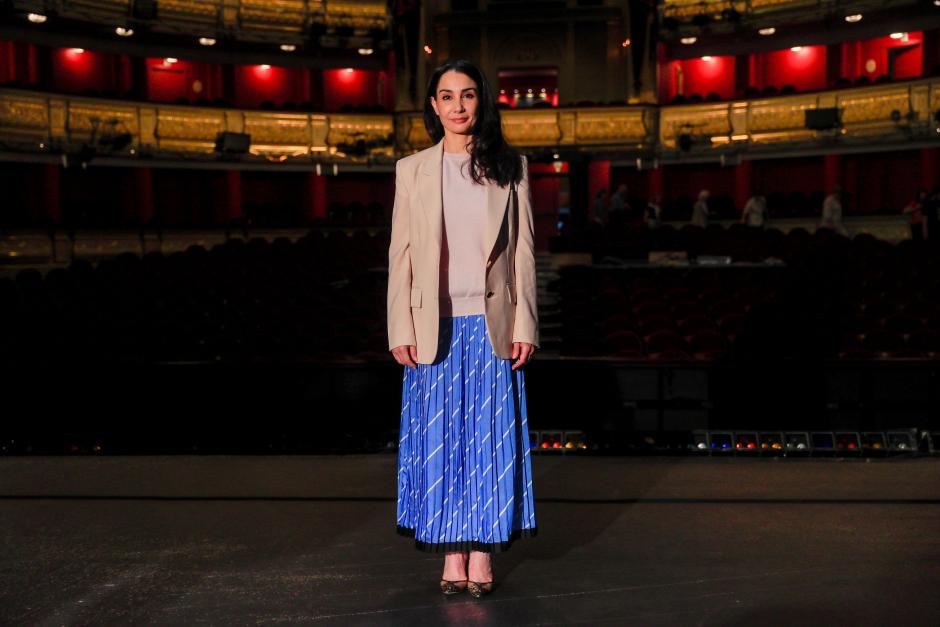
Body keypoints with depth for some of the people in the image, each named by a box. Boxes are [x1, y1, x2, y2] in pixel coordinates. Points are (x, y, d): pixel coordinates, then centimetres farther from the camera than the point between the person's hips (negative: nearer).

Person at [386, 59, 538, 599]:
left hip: (492, 325, 0)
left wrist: (524, 325, -2)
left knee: (490, 435, 1)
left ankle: (483, 554, 9)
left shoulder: (510, 167, 8)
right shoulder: (412, 170, 8)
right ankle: (453, 554, 11)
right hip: (435, 327, 1)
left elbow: (524, 252, 5)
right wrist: (401, 330, -3)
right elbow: (401, 254, 5)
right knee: (440, 436, 3)